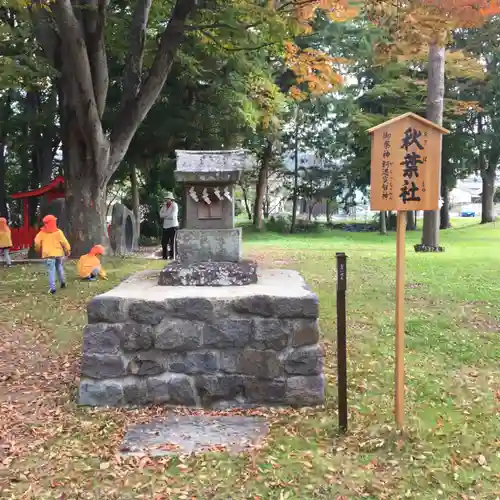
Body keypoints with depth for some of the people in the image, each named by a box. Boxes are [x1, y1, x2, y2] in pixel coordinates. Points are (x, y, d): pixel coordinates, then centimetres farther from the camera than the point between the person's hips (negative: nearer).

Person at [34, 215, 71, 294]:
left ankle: (52, 288, -9)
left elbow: (37, 242, 1)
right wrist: (68, 250, 10)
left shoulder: (42, 233, -2)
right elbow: (64, 242, -3)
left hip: (49, 254, -2)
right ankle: (63, 282, 26)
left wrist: (39, 250, 20)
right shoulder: (58, 232, -3)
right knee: (59, 267, 24)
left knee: (51, 271, -4)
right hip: (58, 253, 2)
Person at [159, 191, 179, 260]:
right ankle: (165, 256, 17)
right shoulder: (164, 205, 12)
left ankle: (172, 256, 4)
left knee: (172, 242, -3)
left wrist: (165, 215, -4)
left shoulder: (174, 205, -6)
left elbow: (172, 216, -15)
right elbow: (161, 214, 5)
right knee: (164, 242, 7)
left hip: (173, 226, -6)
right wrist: (168, 215, -10)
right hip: (165, 226, 6)